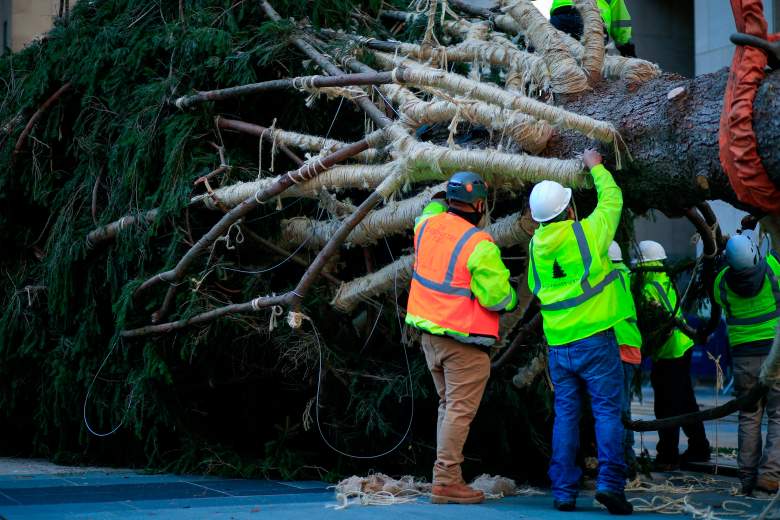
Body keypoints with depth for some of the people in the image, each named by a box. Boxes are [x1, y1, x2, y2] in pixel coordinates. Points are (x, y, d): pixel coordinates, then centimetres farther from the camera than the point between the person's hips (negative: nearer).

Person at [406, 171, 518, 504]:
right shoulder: (479, 245, -20)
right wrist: (511, 299, 0)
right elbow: (498, 297, -20)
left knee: (447, 405, 18)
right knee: (460, 411, -2)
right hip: (462, 340, -8)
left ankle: (447, 476, 21)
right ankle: (446, 482, -2)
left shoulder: (427, 224, 0)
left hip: (429, 332, 8)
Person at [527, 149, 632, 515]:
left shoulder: (536, 245, 4)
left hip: (558, 344, 4)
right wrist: (596, 167, 22)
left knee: (565, 415, 8)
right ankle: (609, 481, -12)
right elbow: (612, 199, 8)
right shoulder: (587, 232, -9)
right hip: (595, 338, -4)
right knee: (607, 410, -1)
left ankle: (564, 491, 7)